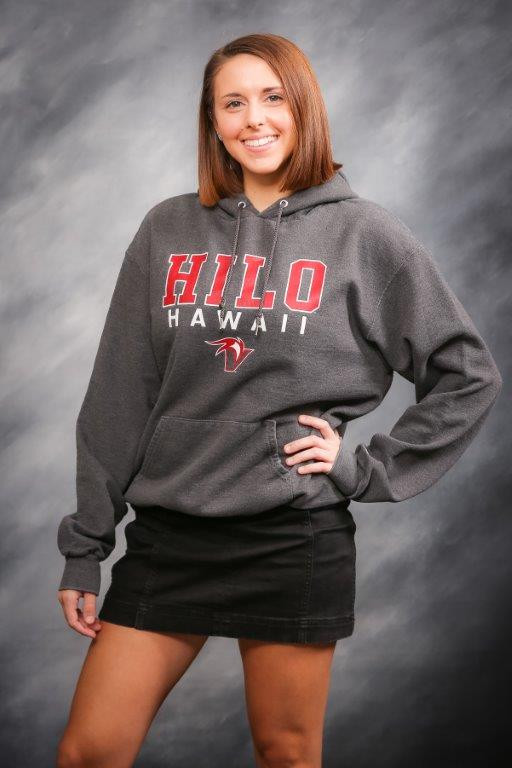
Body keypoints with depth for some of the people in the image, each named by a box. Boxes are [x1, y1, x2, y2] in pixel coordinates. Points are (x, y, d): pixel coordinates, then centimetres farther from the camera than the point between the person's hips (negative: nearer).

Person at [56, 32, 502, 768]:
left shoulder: (365, 234, -1)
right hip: (166, 536, 3)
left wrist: (369, 467, -3)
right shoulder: (168, 230, 6)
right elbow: (119, 397, 6)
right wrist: (84, 547, 5)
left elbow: (469, 375, 4)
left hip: (296, 538, -2)